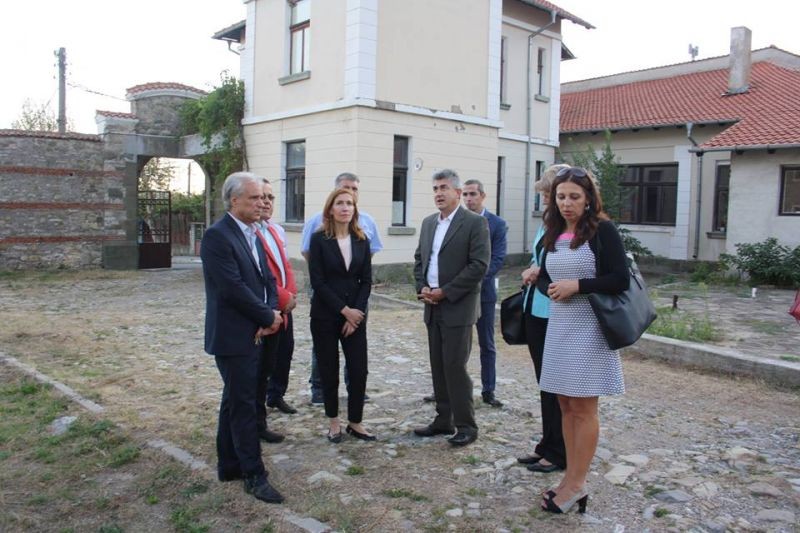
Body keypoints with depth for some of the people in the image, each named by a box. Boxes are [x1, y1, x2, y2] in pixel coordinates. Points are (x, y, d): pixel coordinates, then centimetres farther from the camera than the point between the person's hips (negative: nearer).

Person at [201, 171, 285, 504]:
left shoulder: (251, 234, 12)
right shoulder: (217, 235, -16)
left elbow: (266, 278, 11)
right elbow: (233, 288, -22)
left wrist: (270, 314, -6)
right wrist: (268, 317, -12)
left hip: (253, 334, 9)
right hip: (232, 336, -9)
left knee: (235, 400, 17)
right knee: (244, 404, -2)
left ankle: (229, 466, 29)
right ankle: (254, 475, 9)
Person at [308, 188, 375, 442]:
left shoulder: (362, 240, 4)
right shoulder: (319, 239, -6)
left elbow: (366, 280, 3)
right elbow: (317, 281, -10)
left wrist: (356, 312, -8)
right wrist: (343, 310, -14)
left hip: (355, 314, 3)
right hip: (325, 315, -3)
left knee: (359, 370, 0)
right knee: (329, 371, 6)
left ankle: (355, 423, 17)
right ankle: (334, 422, 23)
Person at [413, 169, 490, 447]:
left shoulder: (475, 223, -9)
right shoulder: (428, 223, 13)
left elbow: (479, 265, -15)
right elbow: (419, 259, 19)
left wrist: (445, 292, -15)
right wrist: (422, 287, 0)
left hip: (458, 307, -7)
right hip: (432, 306, 7)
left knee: (455, 366, -5)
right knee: (438, 366, 12)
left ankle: (466, 425, 8)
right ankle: (443, 420, 23)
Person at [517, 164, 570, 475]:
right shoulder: (546, 224, 13)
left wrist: (543, 272, -17)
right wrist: (530, 273, 2)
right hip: (536, 310, 8)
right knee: (544, 382, 16)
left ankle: (558, 453, 18)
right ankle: (547, 445, 30)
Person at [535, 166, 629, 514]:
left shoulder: (602, 230, -8)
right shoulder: (553, 234, 10)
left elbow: (620, 280, -13)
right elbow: (543, 278, 16)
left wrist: (576, 285, -19)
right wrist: (551, 288, -6)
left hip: (589, 327, -6)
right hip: (558, 324, 7)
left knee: (583, 408, 1)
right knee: (565, 405, 12)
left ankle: (576, 484, 11)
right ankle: (571, 477, 23)